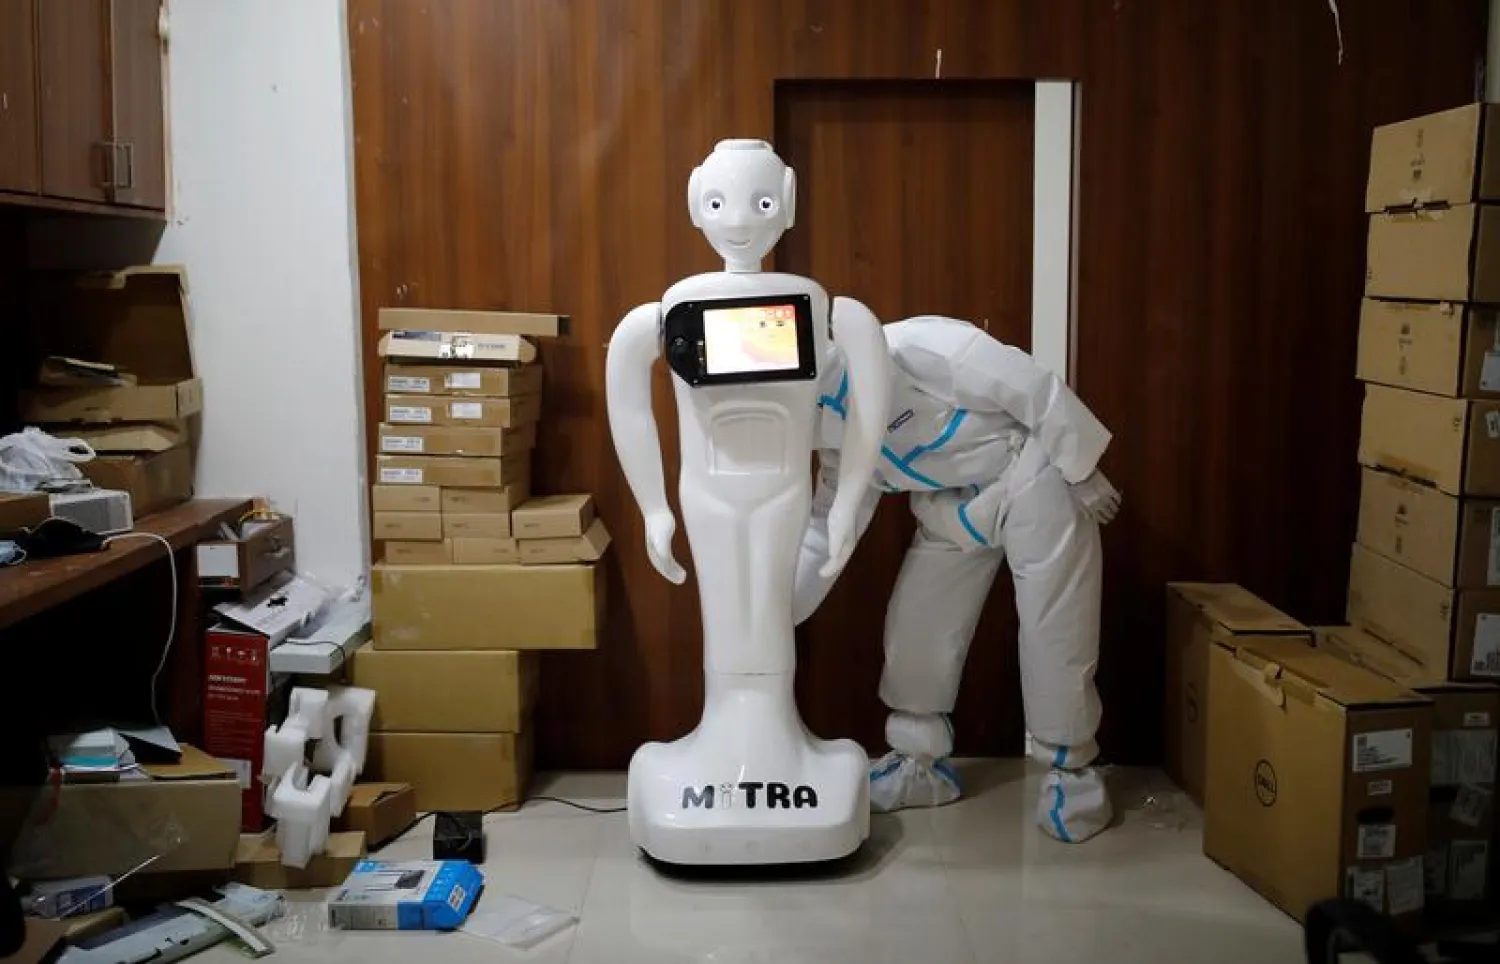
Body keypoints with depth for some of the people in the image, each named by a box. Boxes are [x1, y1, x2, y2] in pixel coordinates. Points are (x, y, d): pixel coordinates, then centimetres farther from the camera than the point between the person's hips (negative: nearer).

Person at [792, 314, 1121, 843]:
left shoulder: (899, 350, -27)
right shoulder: (838, 447, -1)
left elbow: (1029, 385, -24)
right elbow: (824, 538, 4)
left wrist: (1082, 471, -20)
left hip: (1030, 474, -8)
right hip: (954, 506, 8)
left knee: (1053, 628, -5)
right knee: (916, 624, 5)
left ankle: (1072, 771, 11)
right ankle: (920, 763, 20)